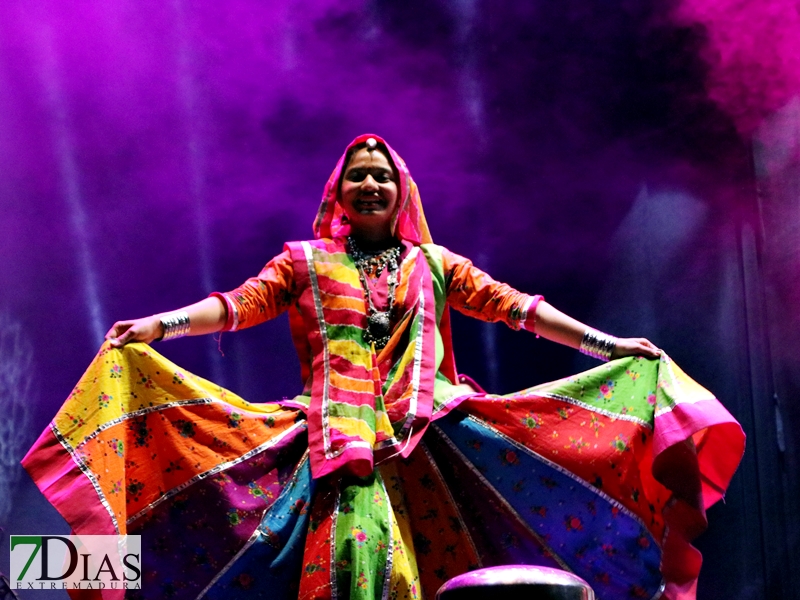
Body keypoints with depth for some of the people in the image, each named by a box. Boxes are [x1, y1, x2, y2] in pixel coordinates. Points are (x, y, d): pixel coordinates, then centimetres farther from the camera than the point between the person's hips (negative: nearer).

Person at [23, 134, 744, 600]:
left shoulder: (435, 263, 22)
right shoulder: (306, 260, 18)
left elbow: (513, 306, 18)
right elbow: (239, 302, 7)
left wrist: (606, 344, 13)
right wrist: (160, 325, -10)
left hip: (429, 429, 2)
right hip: (341, 428, -1)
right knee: (354, 541, -21)